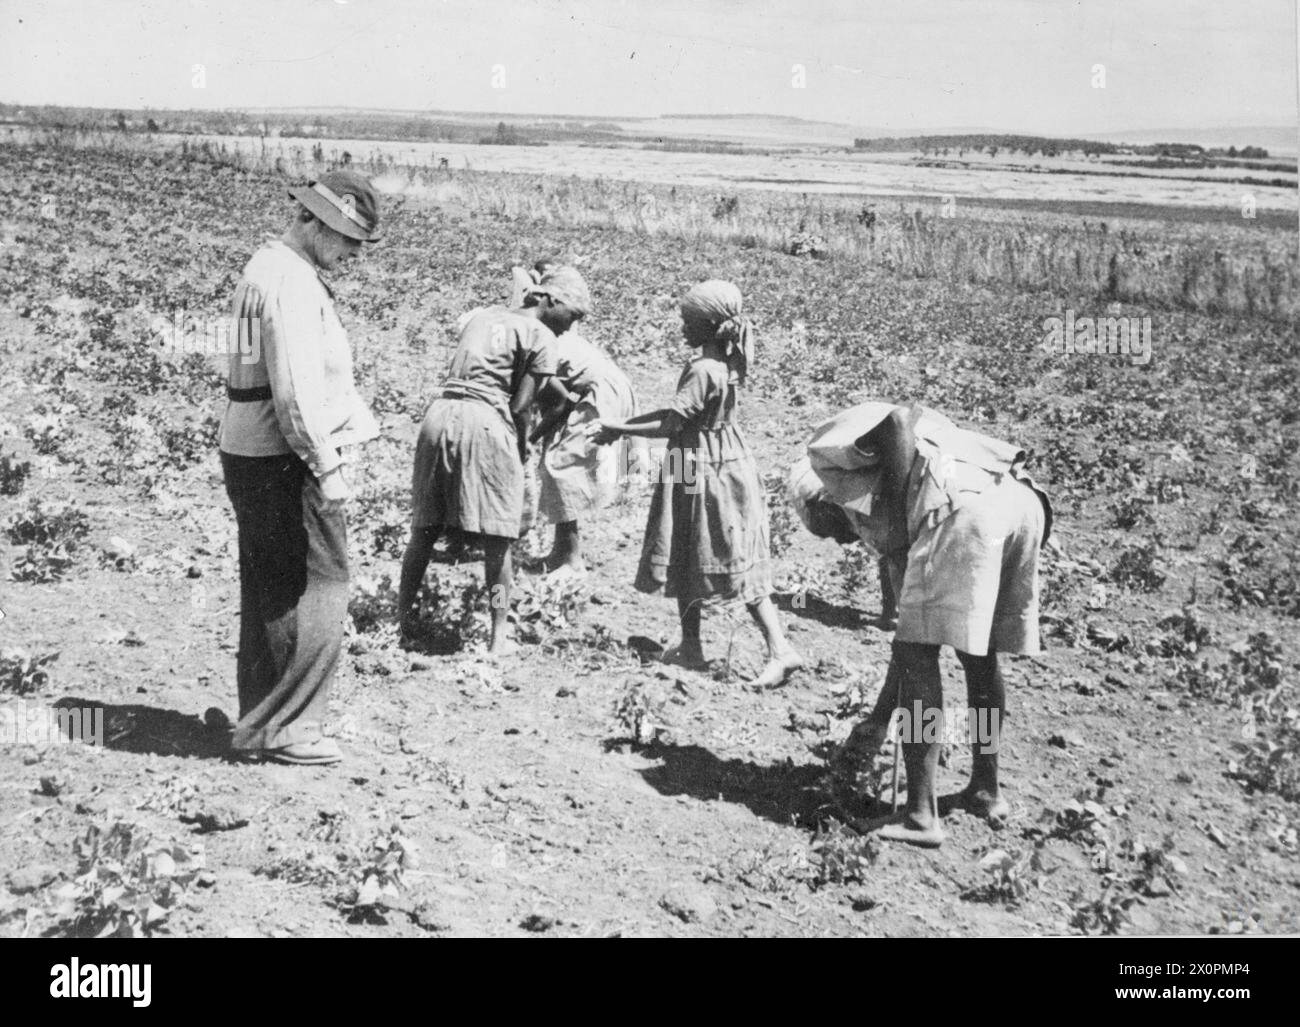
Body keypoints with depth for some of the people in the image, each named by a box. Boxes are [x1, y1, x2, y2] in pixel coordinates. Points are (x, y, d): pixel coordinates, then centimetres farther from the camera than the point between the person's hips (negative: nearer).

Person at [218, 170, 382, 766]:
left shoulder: (266, 270, 17)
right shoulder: (291, 283, -17)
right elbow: (295, 387, -23)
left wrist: (359, 423, 18)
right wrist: (327, 465, -19)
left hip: (249, 455, 11)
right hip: (286, 463, -11)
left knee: (268, 593, 16)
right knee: (317, 591, -2)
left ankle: (258, 722, 24)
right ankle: (286, 726, 4)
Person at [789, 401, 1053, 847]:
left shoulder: (828, 456, 18)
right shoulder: (882, 516, 36)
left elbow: (900, 420, -4)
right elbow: (915, 618, 33)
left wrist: (902, 498, 0)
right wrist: (881, 715, 37)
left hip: (967, 508, -9)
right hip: (1024, 501, 9)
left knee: (918, 655, -1)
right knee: (979, 655, 23)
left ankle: (921, 815, 0)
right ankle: (986, 788, 34)